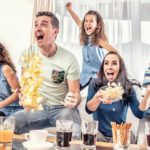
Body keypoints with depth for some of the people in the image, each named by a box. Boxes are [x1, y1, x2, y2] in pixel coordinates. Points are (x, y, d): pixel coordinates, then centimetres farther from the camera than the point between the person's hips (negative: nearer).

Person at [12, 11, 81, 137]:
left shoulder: (69, 59, -12)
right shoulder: (28, 53, -1)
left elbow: (76, 93, -8)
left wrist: (73, 101, -33)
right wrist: (25, 97, -11)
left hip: (62, 108, -3)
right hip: (37, 107, 4)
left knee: (73, 135, -36)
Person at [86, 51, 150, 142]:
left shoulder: (127, 87, -6)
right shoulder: (95, 84, -7)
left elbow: (139, 114, -15)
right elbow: (89, 110, -16)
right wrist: (97, 97, -38)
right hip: (99, 132, 0)